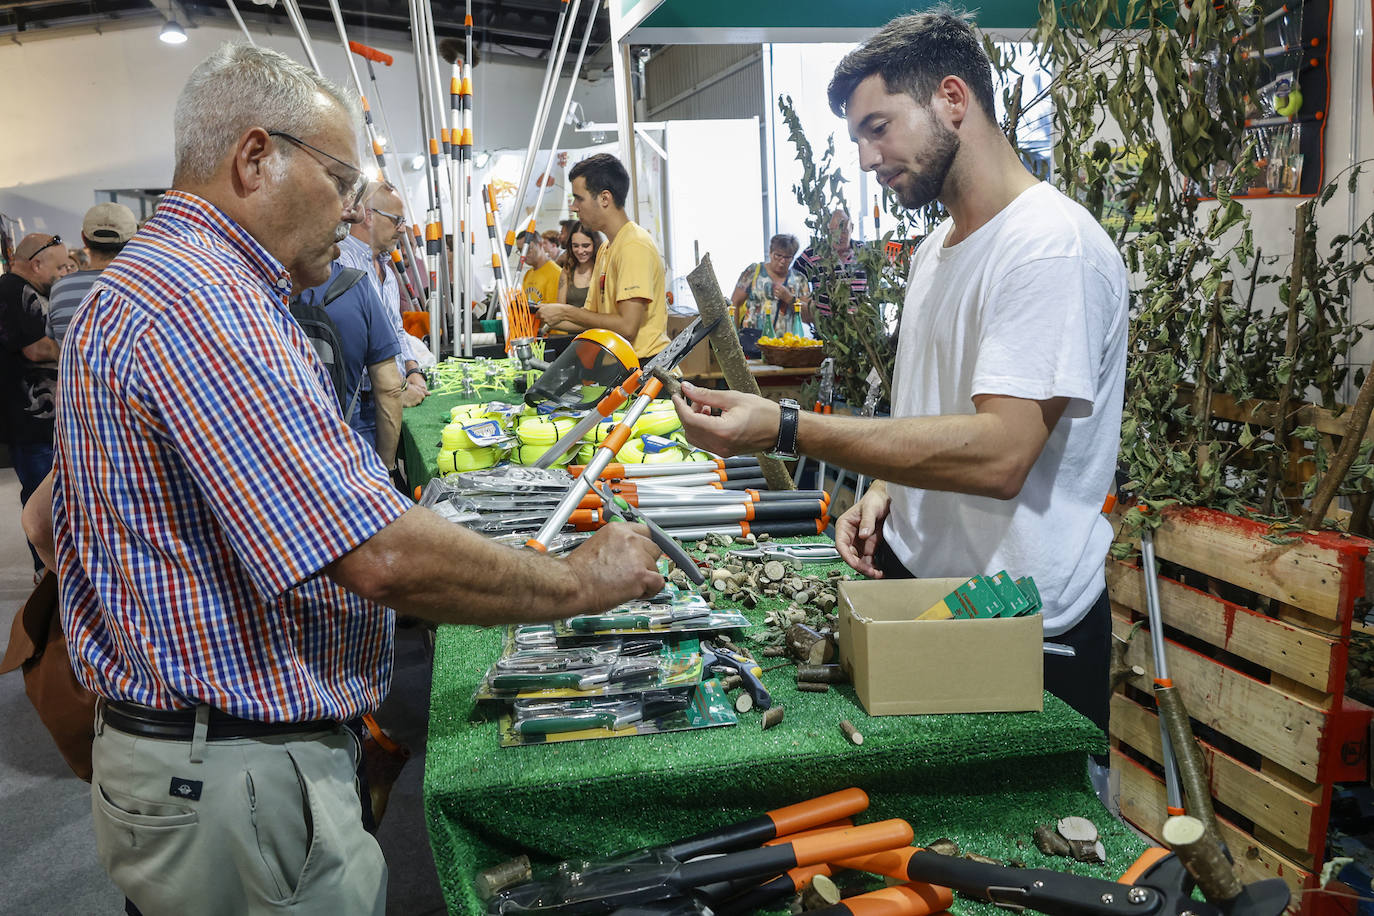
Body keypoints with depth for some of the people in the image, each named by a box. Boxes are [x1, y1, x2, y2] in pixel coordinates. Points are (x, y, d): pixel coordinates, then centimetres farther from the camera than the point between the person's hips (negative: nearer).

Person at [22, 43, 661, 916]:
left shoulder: (139, 285, 12)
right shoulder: (204, 303, -24)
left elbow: (49, 525, 19)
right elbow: (386, 558, -31)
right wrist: (584, 581, -17)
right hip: (236, 782, -10)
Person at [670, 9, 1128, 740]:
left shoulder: (1049, 245, -18)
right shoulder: (936, 249, 13)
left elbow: (997, 453, -29)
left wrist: (785, 428, -31)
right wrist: (884, 491, 0)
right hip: (915, 583, 8)